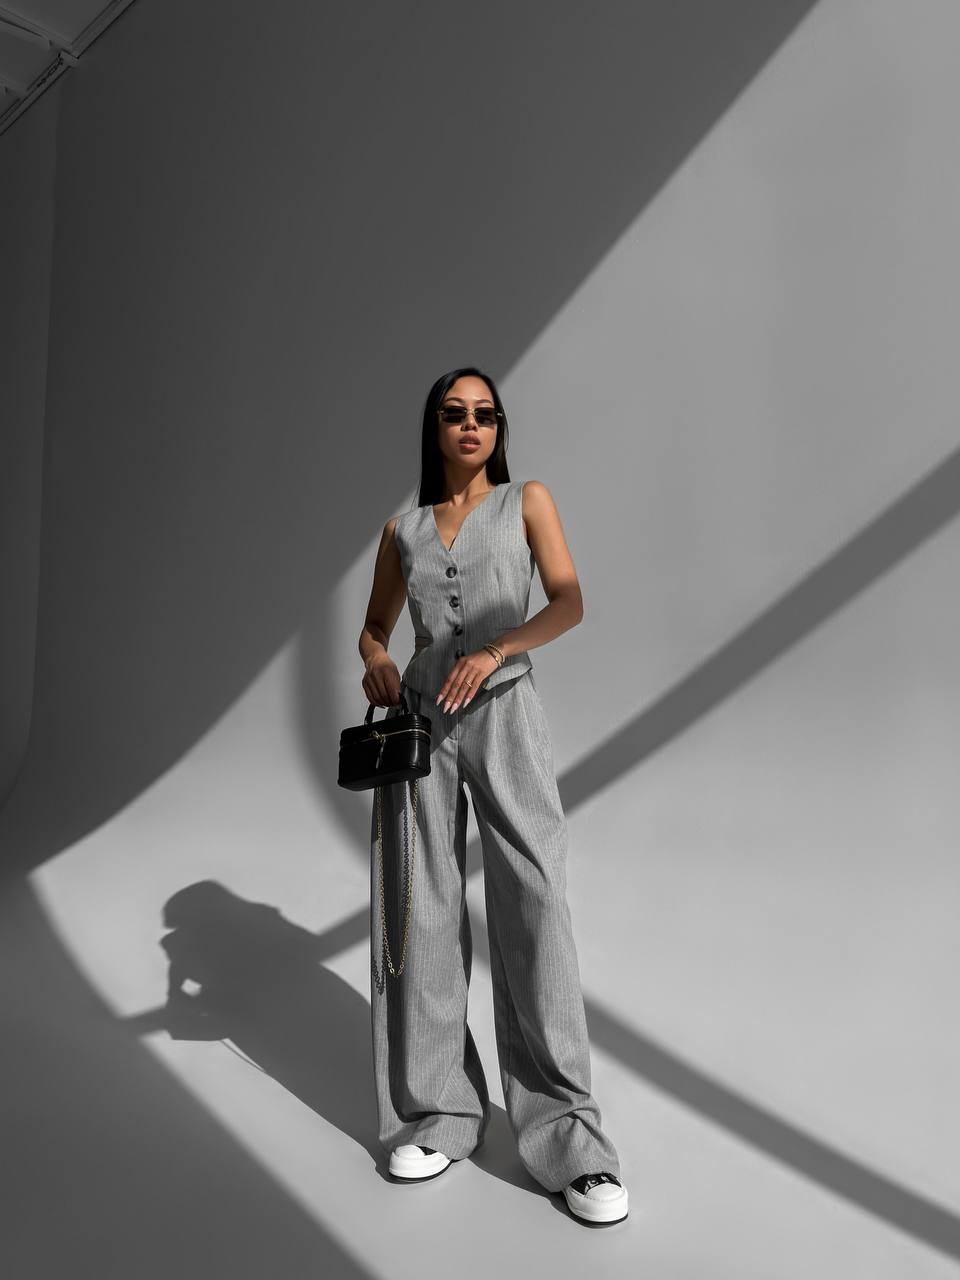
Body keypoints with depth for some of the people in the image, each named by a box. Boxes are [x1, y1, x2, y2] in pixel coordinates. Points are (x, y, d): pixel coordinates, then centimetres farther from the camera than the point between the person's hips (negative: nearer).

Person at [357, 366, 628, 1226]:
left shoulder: (528, 500, 9)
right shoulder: (402, 530, 15)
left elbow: (569, 603, -4)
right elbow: (374, 627, 19)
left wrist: (496, 648, -21)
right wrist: (375, 661, -5)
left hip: (504, 714, -2)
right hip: (419, 721, 3)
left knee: (535, 911, -10)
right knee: (423, 914, 1)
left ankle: (567, 1141, -2)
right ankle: (439, 1114, 15)